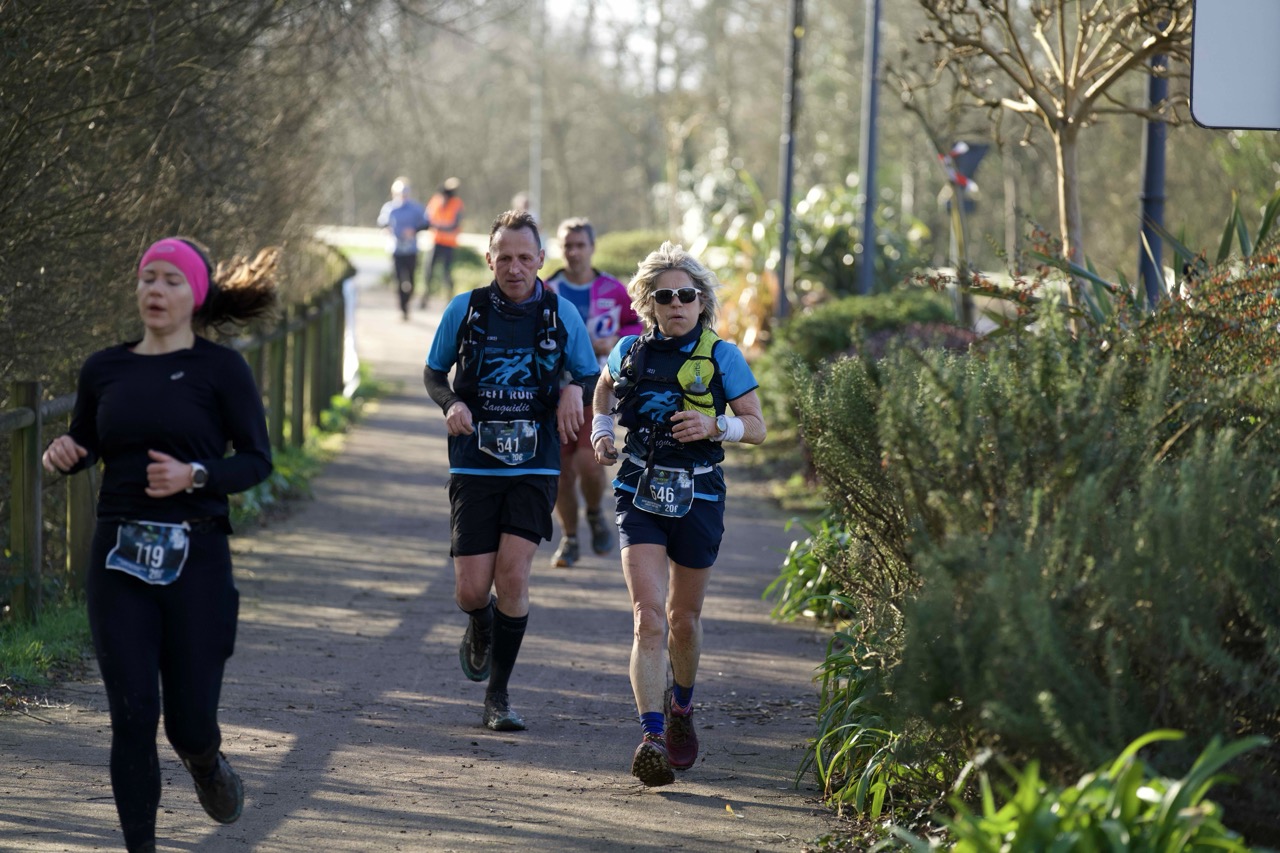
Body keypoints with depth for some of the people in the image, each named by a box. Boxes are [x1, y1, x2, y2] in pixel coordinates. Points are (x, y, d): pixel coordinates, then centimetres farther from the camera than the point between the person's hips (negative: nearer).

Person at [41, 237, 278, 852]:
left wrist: (195, 476, -20)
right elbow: (84, 447, 20)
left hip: (195, 559, -2)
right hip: (119, 561, 2)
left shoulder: (220, 369, -1)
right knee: (132, 715, -6)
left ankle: (205, 762, 38)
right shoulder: (104, 370, 9)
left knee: (189, 723, 1)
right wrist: (61, 455, -3)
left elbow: (257, 459, -3)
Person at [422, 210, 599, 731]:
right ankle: (480, 627, 36)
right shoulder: (464, 310, 0)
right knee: (472, 591, -3)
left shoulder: (562, 314, 2)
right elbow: (433, 373, 12)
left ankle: (498, 697, 2)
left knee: (513, 577, -12)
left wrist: (575, 390, -10)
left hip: (534, 466, 0)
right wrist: (451, 404, -10)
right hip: (474, 465, 0)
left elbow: (591, 376, 14)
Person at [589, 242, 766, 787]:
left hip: (697, 500, 0)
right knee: (648, 617, -16)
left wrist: (715, 425, -18)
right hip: (640, 497, 0)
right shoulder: (631, 351, 4)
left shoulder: (721, 356, -2)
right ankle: (652, 738, -24)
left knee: (684, 620, 14)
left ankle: (681, 706, 44)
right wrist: (601, 431, 10)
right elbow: (604, 388, 27)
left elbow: (757, 428, 0)